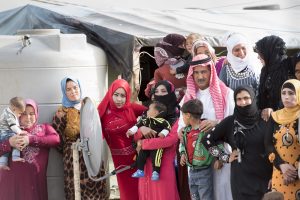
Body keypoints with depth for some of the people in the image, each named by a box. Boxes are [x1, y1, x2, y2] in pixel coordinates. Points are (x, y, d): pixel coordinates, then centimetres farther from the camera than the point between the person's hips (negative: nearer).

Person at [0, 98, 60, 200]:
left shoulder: (44, 128, 16)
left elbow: (56, 139, -5)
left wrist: (30, 140, -12)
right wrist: (9, 143, -16)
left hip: (35, 179, 0)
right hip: (12, 178, 0)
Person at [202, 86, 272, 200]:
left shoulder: (264, 121, 1)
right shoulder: (230, 122, 1)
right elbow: (207, 140, 6)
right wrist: (225, 157, 2)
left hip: (265, 177, 0)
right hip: (241, 178, 0)